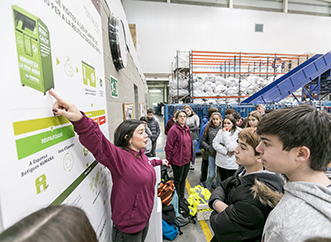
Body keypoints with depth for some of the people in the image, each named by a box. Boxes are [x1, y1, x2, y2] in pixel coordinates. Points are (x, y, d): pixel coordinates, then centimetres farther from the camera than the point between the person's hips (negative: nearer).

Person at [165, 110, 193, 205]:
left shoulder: (186, 129, 6)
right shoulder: (174, 130, -18)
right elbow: (168, 147, -18)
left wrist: (191, 156, 14)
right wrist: (168, 161, -16)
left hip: (187, 160, 7)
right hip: (178, 161, -7)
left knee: (183, 179, 22)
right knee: (177, 181, 12)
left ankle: (182, 197, 42)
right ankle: (177, 200, 33)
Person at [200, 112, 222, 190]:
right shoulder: (208, 128, -1)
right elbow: (202, 140, 4)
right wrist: (209, 148, -6)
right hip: (212, 154, 0)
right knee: (211, 174, 5)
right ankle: (207, 188, 31)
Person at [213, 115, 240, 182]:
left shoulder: (237, 133, -11)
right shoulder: (220, 131, 2)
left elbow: (231, 148, -20)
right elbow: (215, 144, -4)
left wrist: (225, 134, -18)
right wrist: (226, 151, -14)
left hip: (231, 164, -4)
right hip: (220, 162, 4)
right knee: (222, 182, 20)